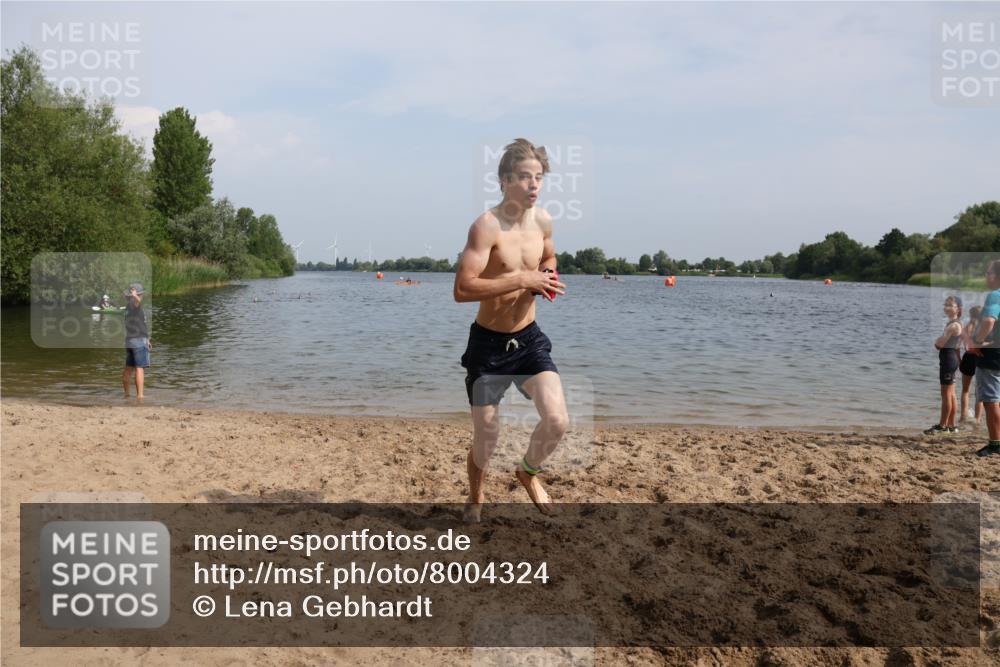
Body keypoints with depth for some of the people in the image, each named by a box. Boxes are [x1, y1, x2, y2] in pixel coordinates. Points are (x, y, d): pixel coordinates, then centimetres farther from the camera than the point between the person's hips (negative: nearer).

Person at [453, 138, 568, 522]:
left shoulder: (543, 220, 1)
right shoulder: (487, 226, -19)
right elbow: (462, 290, -28)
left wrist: (547, 276, -1)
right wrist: (522, 280, -29)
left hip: (529, 338, 5)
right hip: (488, 344, -4)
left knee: (557, 421, -12)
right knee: (486, 436, 6)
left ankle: (528, 472, 22)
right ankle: (476, 497, 38)